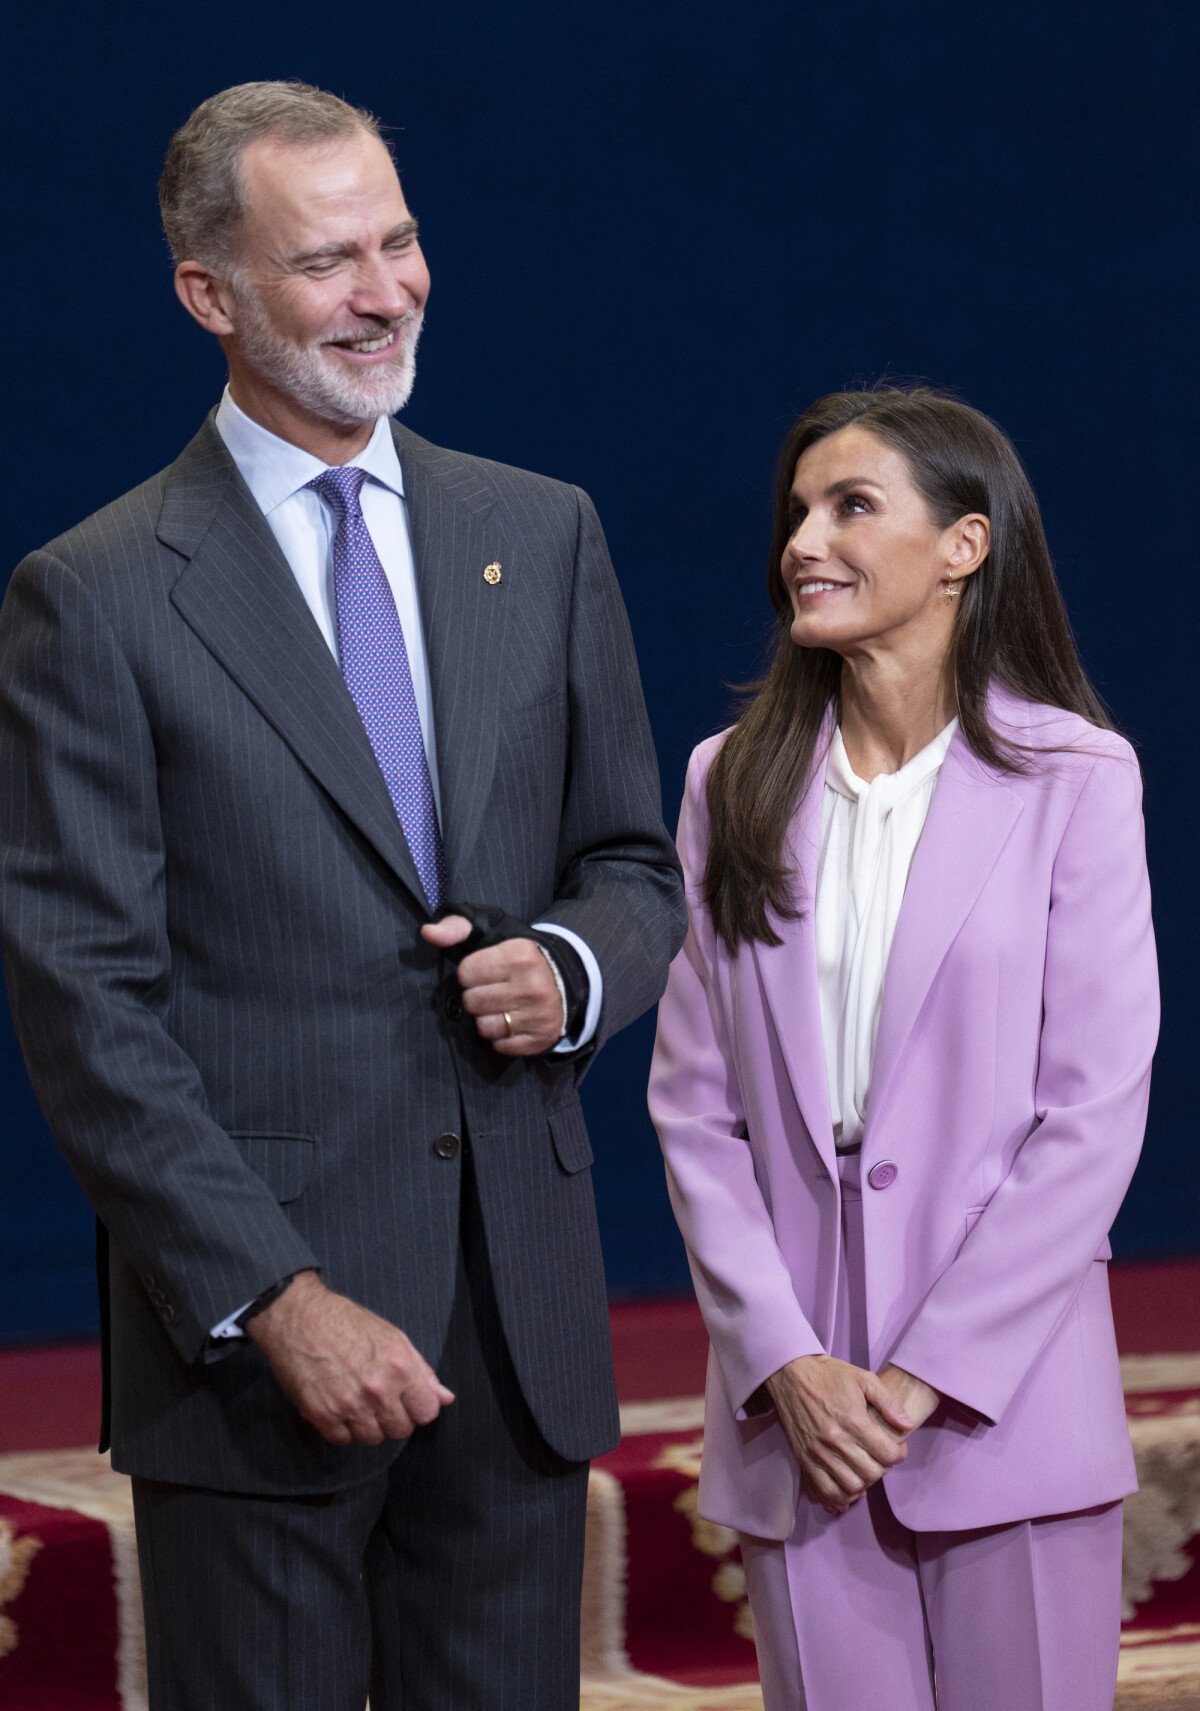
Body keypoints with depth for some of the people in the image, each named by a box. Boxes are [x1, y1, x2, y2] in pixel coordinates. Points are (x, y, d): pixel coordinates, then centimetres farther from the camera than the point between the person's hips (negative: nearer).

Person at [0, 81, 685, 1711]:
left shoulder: (540, 534, 10)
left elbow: (636, 865, 17)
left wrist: (572, 969, -8)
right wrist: (277, 1301, -15)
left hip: (523, 1323, 4)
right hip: (250, 1332, -4)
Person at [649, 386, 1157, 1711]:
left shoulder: (1072, 778, -3)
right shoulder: (736, 784, 7)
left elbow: (1092, 1116, -6)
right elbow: (695, 1104, 5)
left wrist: (932, 1375, -11)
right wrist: (785, 1362, -7)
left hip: (1003, 1396, -3)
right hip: (796, 1413, 3)